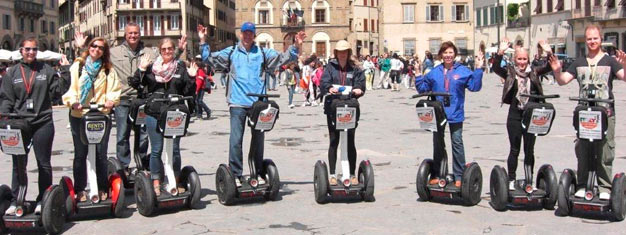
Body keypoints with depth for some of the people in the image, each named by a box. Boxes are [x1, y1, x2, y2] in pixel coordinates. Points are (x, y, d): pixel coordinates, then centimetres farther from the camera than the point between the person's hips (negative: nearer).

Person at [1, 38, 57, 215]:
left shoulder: (46, 69, 5)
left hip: (43, 123, -1)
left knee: (44, 163, 6)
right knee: (18, 164, 5)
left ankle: (43, 201, 15)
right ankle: (15, 201, 12)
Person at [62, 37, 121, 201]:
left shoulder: (108, 70, 11)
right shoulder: (77, 66, 7)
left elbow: (114, 89, 4)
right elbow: (70, 86, -2)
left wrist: (111, 100, -17)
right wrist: (72, 101, -20)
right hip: (79, 116, -1)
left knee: (101, 153, 3)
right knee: (80, 153, 5)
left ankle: (102, 188, 13)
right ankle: (80, 189, 12)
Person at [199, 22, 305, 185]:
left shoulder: (262, 53, 12)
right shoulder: (231, 52, 9)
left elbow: (283, 58, 10)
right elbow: (210, 59, 7)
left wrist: (296, 46, -3)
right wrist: (203, 41, -3)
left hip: (258, 103, 2)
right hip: (237, 104, -2)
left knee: (258, 139, 10)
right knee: (236, 140, -7)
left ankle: (259, 173, 21)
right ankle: (235, 175, -1)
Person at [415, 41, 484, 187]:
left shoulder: (462, 71, -2)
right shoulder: (434, 72, 6)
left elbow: (474, 86, -9)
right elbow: (423, 88, 10)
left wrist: (478, 70, -16)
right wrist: (418, 76, 0)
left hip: (455, 114, -3)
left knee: (457, 144, 3)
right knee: (438, 144, 12)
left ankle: (459, 177, 9)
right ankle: (437, 175, 22)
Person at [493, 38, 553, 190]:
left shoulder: (533, 72, 7)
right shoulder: (509, 72, 0)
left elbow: (549, 68, -3)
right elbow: (496, 68, -16)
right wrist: (501, 52, -27)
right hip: (515, 116, -2)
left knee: (530, 150, 9)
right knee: (514, 150, 5)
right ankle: (511, 181, 12)